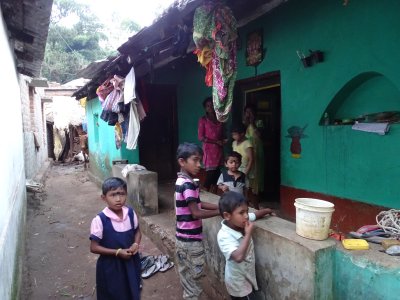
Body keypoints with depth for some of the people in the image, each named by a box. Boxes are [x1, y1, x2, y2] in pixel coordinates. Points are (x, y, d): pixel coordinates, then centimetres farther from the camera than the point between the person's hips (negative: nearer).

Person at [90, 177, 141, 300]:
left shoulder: (131, 213, -9)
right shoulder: (100, 220, -21)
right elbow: (94, 247, -15)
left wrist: (136, 244, -11)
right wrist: (117, 252, -21)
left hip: (131, 262, 4)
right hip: (110, 266, -3)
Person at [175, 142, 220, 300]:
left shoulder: (182, 181, 7)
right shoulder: (188, 184, -23)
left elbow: (198, 203, 11)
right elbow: (196, 213, -24)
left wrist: (220, 206, 3)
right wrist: (220, 212, -15)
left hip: (183, 238, 9)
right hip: (191, 239, -9)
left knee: (187, 274, 21)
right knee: (194, 274, 7)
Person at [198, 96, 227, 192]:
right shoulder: (203, 120, -1)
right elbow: (200, 137, -7)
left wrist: (224, 140, 0)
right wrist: (216, 142, -10)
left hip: (219, 150, 5)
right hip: (209, 150, -5)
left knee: (217, 173, 3)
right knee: (210, 173, -11)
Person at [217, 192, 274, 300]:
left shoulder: (241, 222, -12)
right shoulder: (224, 235, -32)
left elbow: (256, 214, 9)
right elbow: (238, 257, -44)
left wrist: (267, 211, 0)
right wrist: (248, 234, -38)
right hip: (238, 282, -7)